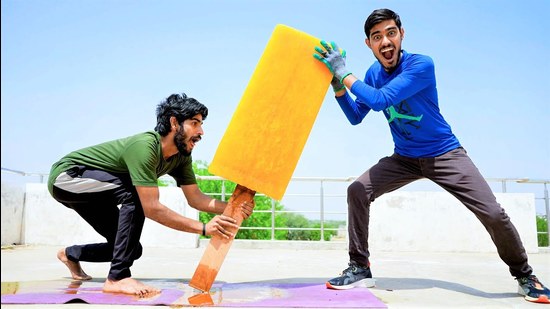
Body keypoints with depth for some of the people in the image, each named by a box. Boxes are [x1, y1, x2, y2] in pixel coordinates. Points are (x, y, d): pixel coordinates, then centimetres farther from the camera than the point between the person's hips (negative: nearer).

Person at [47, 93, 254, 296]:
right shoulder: (144, 147, -35)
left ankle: (71, 254, 32)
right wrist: (204, 228, -38)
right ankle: (117, 278, -24)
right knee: (134, 193, -30)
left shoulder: (181, 156, -8)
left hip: (90, 192, 8)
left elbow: (195, 198, -8)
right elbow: (151, 208, -37)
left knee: (132, 249, 5)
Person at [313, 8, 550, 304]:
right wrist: (338, 86, -11)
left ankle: (524, 276, 16)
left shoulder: (421, 64, -22)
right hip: (404, 158, 5)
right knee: (357, 191, -12)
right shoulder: (373, 73, -2)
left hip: (444, 153, -4)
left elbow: (380, 100, -33)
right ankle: (359, 268, 0)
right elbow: (355, 117, 3)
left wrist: (344, 73, -28)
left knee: (493, 214, -13)